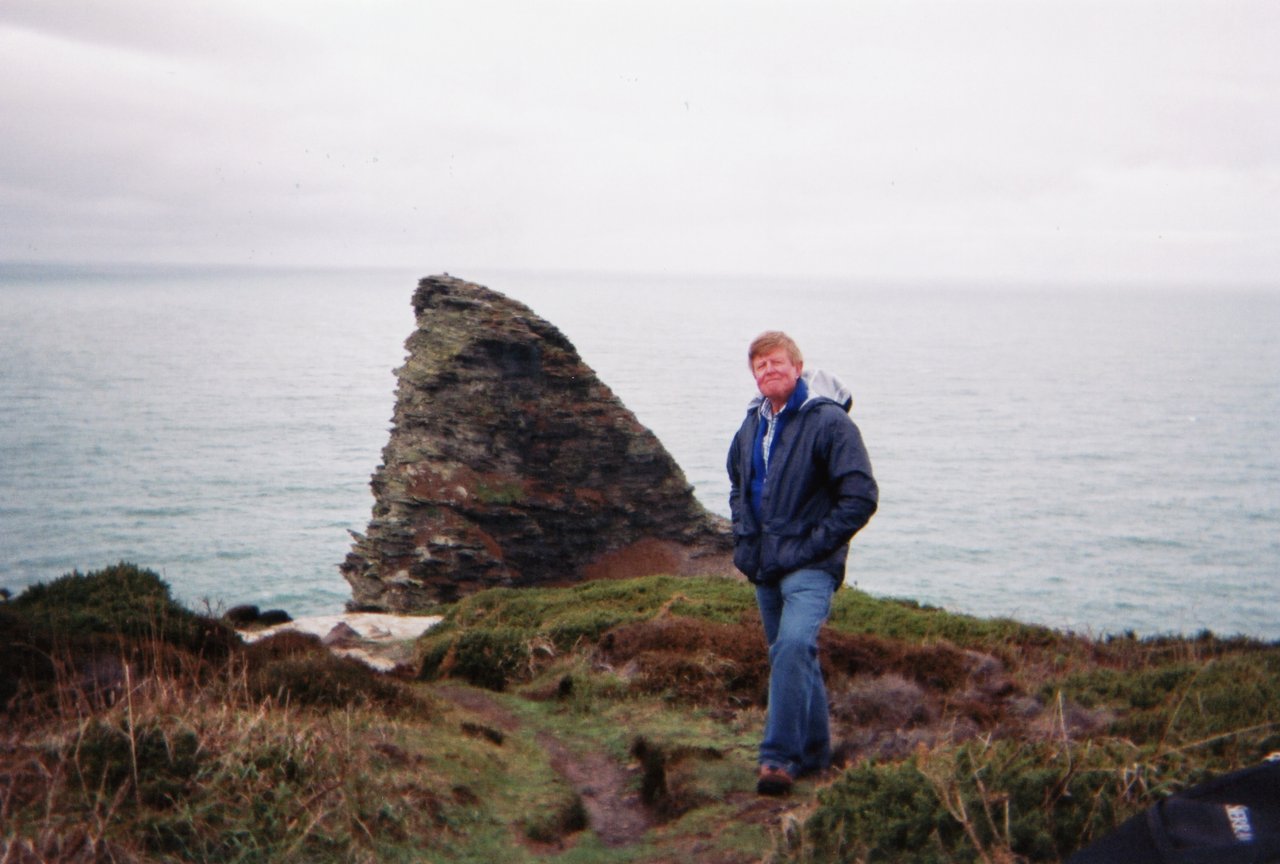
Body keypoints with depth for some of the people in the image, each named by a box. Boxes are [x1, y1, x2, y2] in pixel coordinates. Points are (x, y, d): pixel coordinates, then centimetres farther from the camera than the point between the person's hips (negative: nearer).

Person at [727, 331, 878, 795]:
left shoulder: (829, 421, -12)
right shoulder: (752, 425, 10)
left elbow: (861, 496, -15)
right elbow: (738, 485, 28)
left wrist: (814, 544, -15)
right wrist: (744, 535, 13)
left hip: (809, 566, -7)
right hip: (765, 566, 8)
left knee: (793, 645, -26)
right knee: (790, 656, 14)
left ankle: (778, 757, -24)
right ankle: (814, 751, 28)